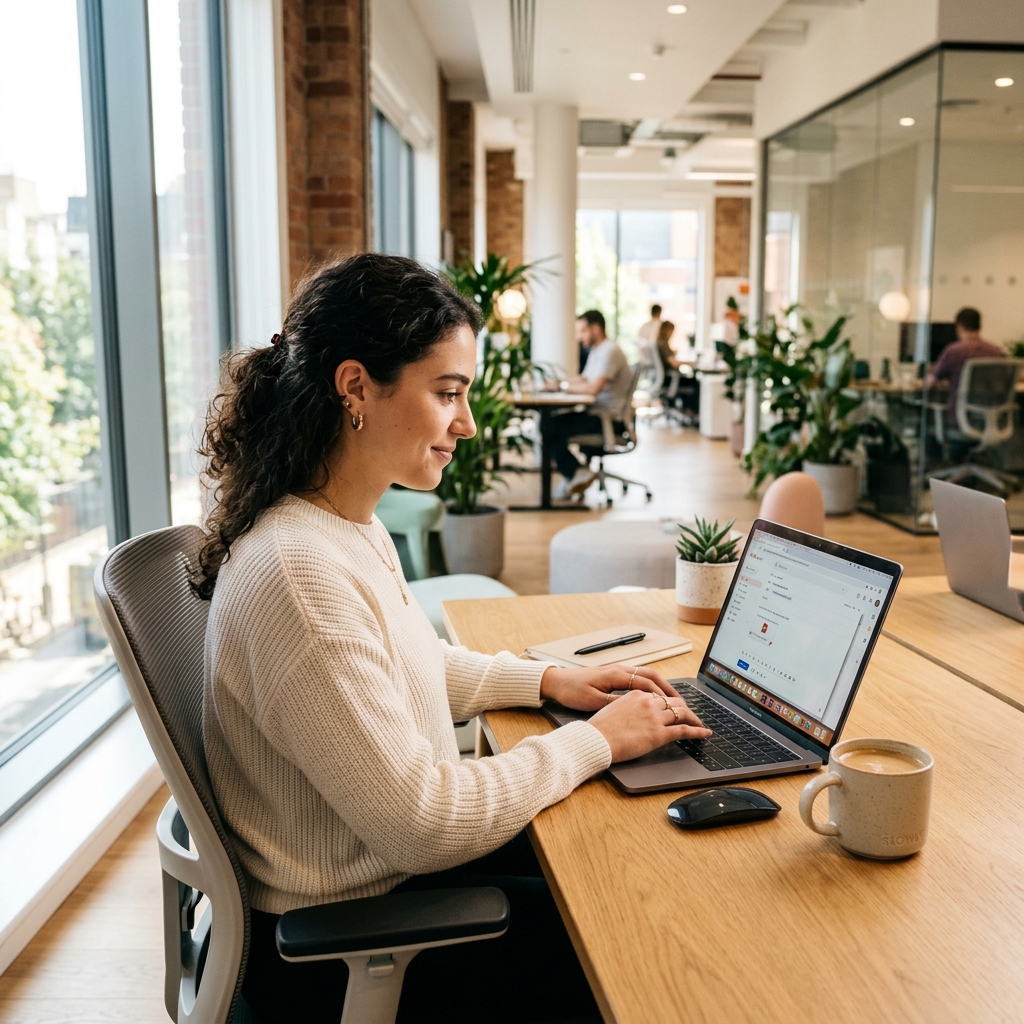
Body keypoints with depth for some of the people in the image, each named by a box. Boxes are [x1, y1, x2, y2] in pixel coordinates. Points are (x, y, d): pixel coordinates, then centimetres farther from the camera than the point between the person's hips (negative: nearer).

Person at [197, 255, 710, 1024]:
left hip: (392, 861, 8)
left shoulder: (355, 527, 0)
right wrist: (596, 741, -17)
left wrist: (547, 681, 5)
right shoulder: (300, 573, -31)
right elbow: (425, 827, -27)